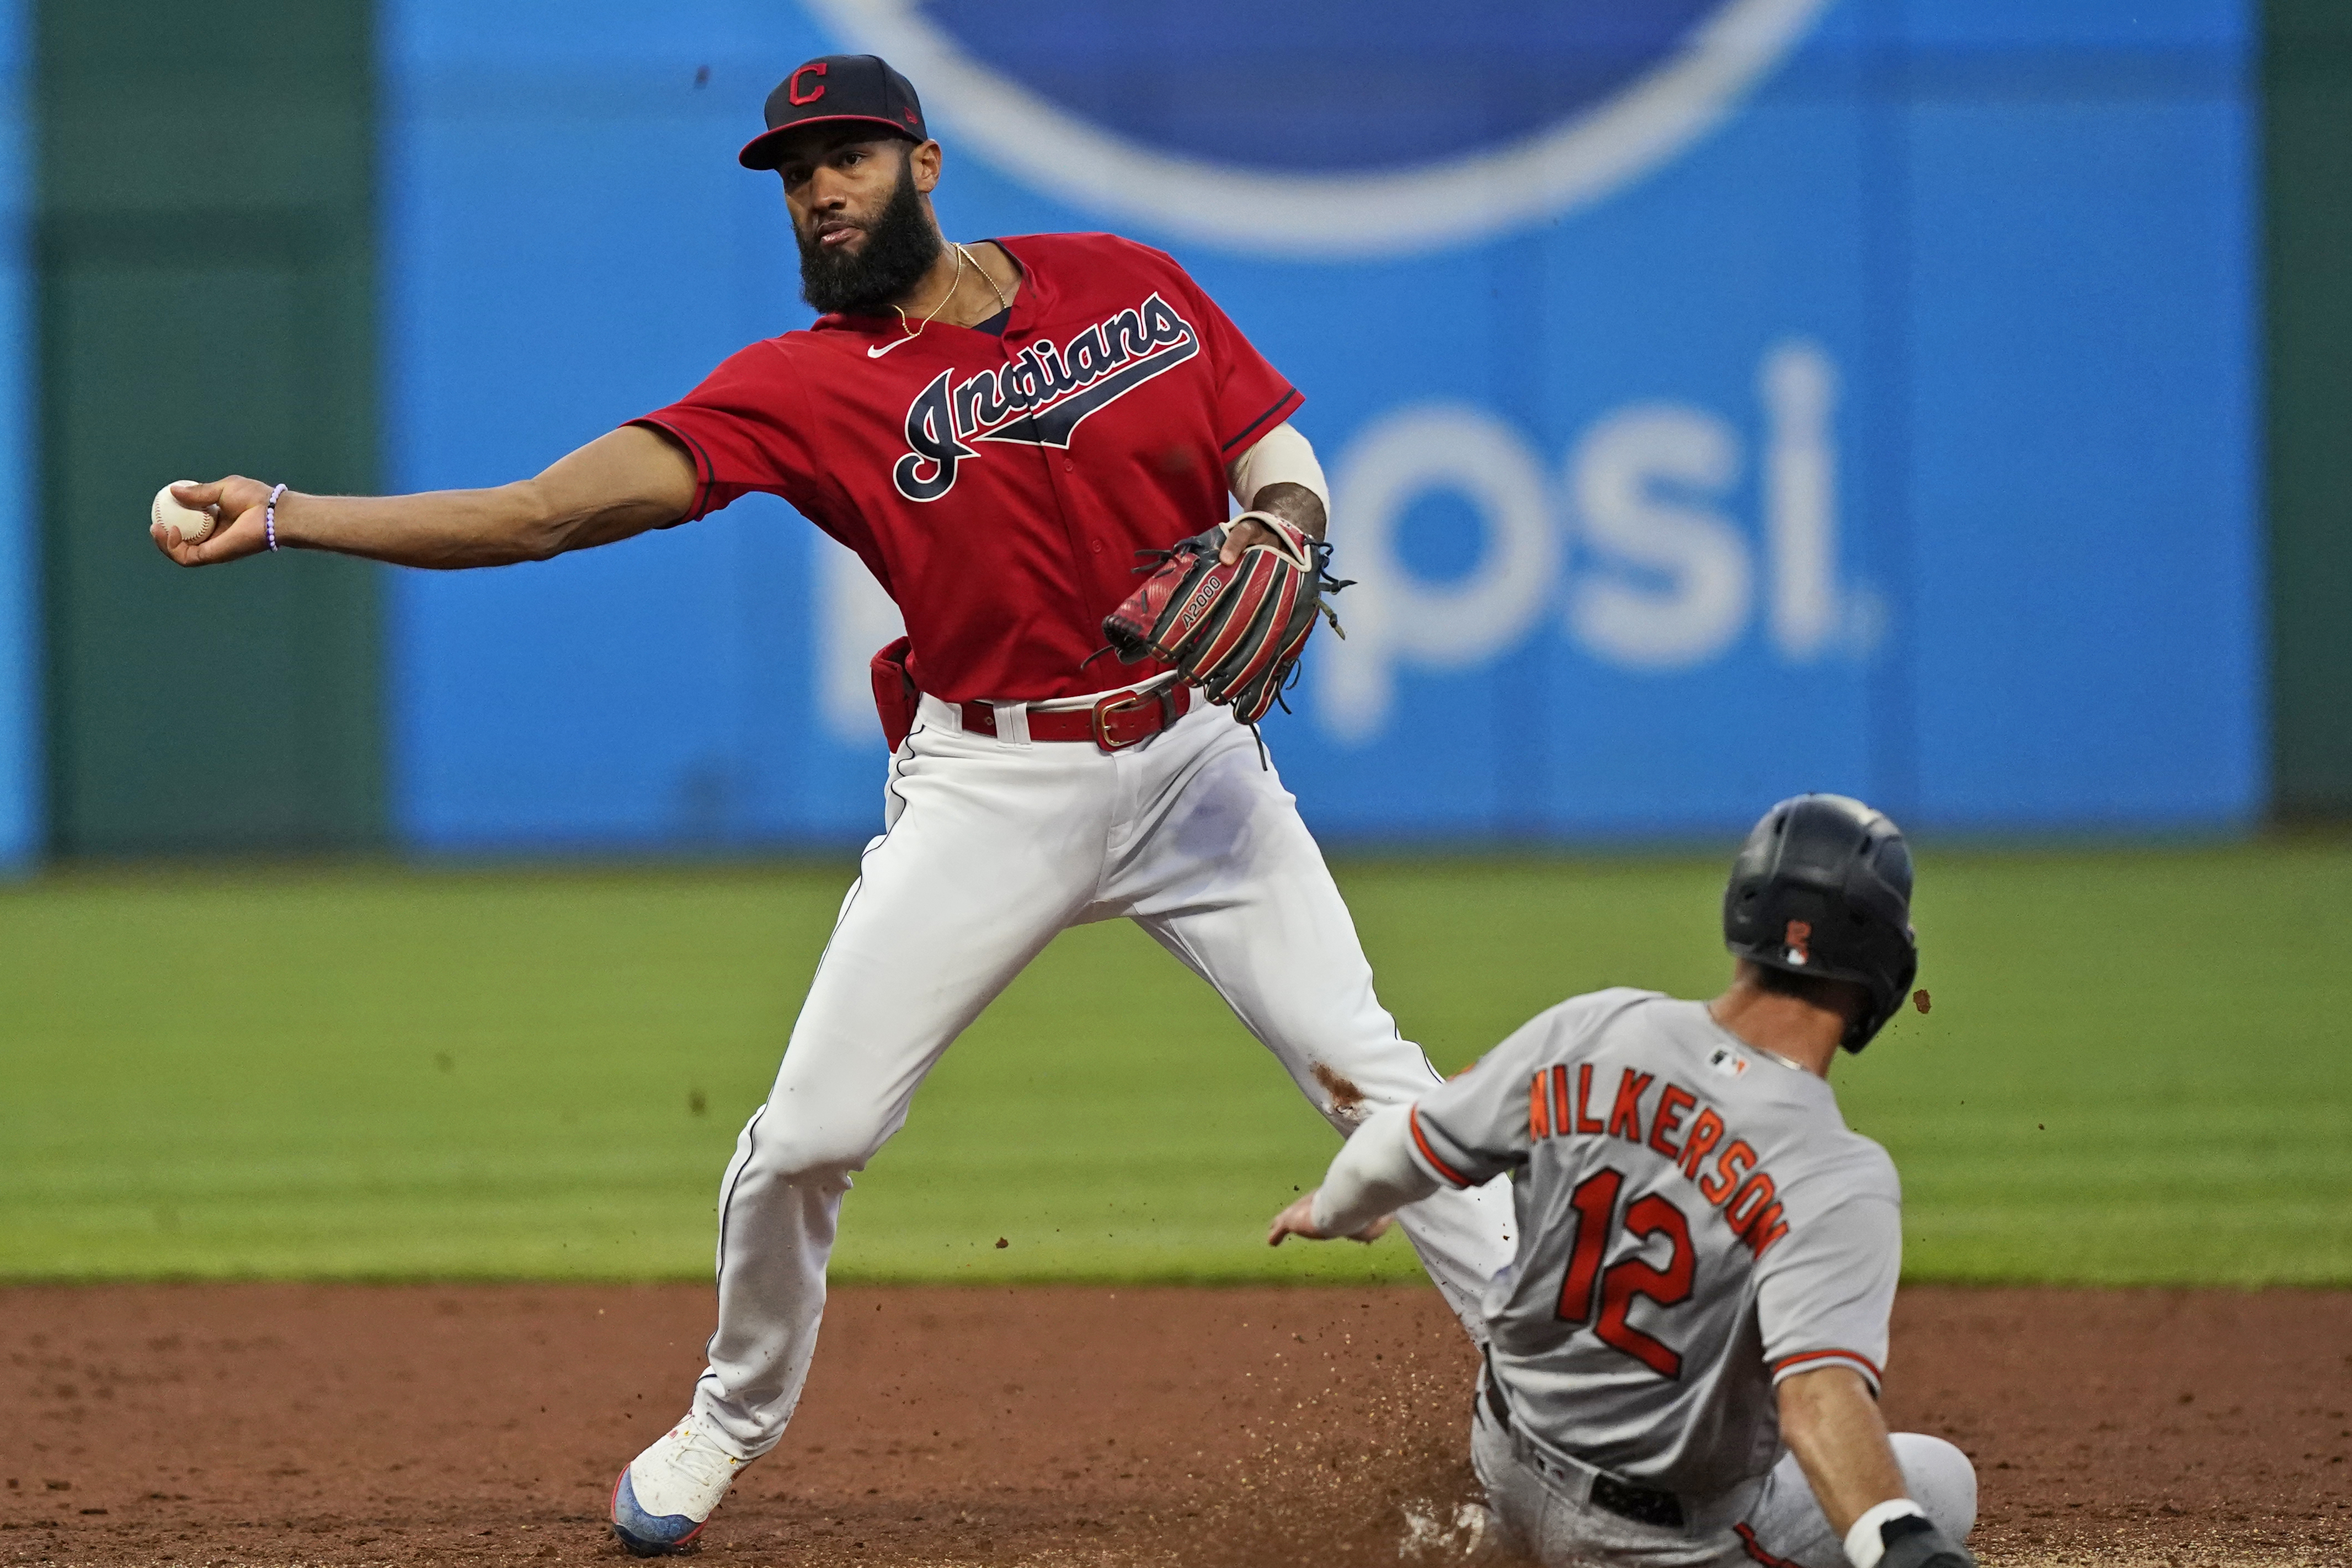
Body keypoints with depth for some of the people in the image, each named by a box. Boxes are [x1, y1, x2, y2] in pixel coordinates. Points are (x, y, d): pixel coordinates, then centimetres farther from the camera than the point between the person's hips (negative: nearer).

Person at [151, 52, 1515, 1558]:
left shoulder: (1132, 285, 3)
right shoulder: (807, 386, -7)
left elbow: (1280, 450, 9)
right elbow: (556, 509, -15)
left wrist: (1276, 533, -17)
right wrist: (283, 518, -24)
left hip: (1193, 757, 1)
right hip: (992, 793, -1)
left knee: (1368, 1073, -4)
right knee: (809, 1135, -6)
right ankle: (733, 1420, 20)